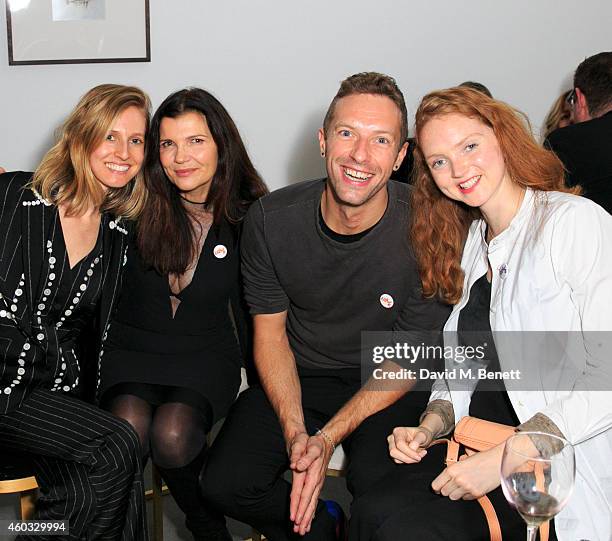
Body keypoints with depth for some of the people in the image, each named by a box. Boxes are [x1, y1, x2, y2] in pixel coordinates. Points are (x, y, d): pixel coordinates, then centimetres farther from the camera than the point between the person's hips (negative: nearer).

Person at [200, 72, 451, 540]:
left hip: (388, 389, -2)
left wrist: (327, 438, -21)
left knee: (379, 482, -31)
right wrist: (295, 433, -18)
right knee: (224, 484, -17)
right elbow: (270, 331, -2)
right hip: (297, 379, 3)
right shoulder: (271, 220, -13)